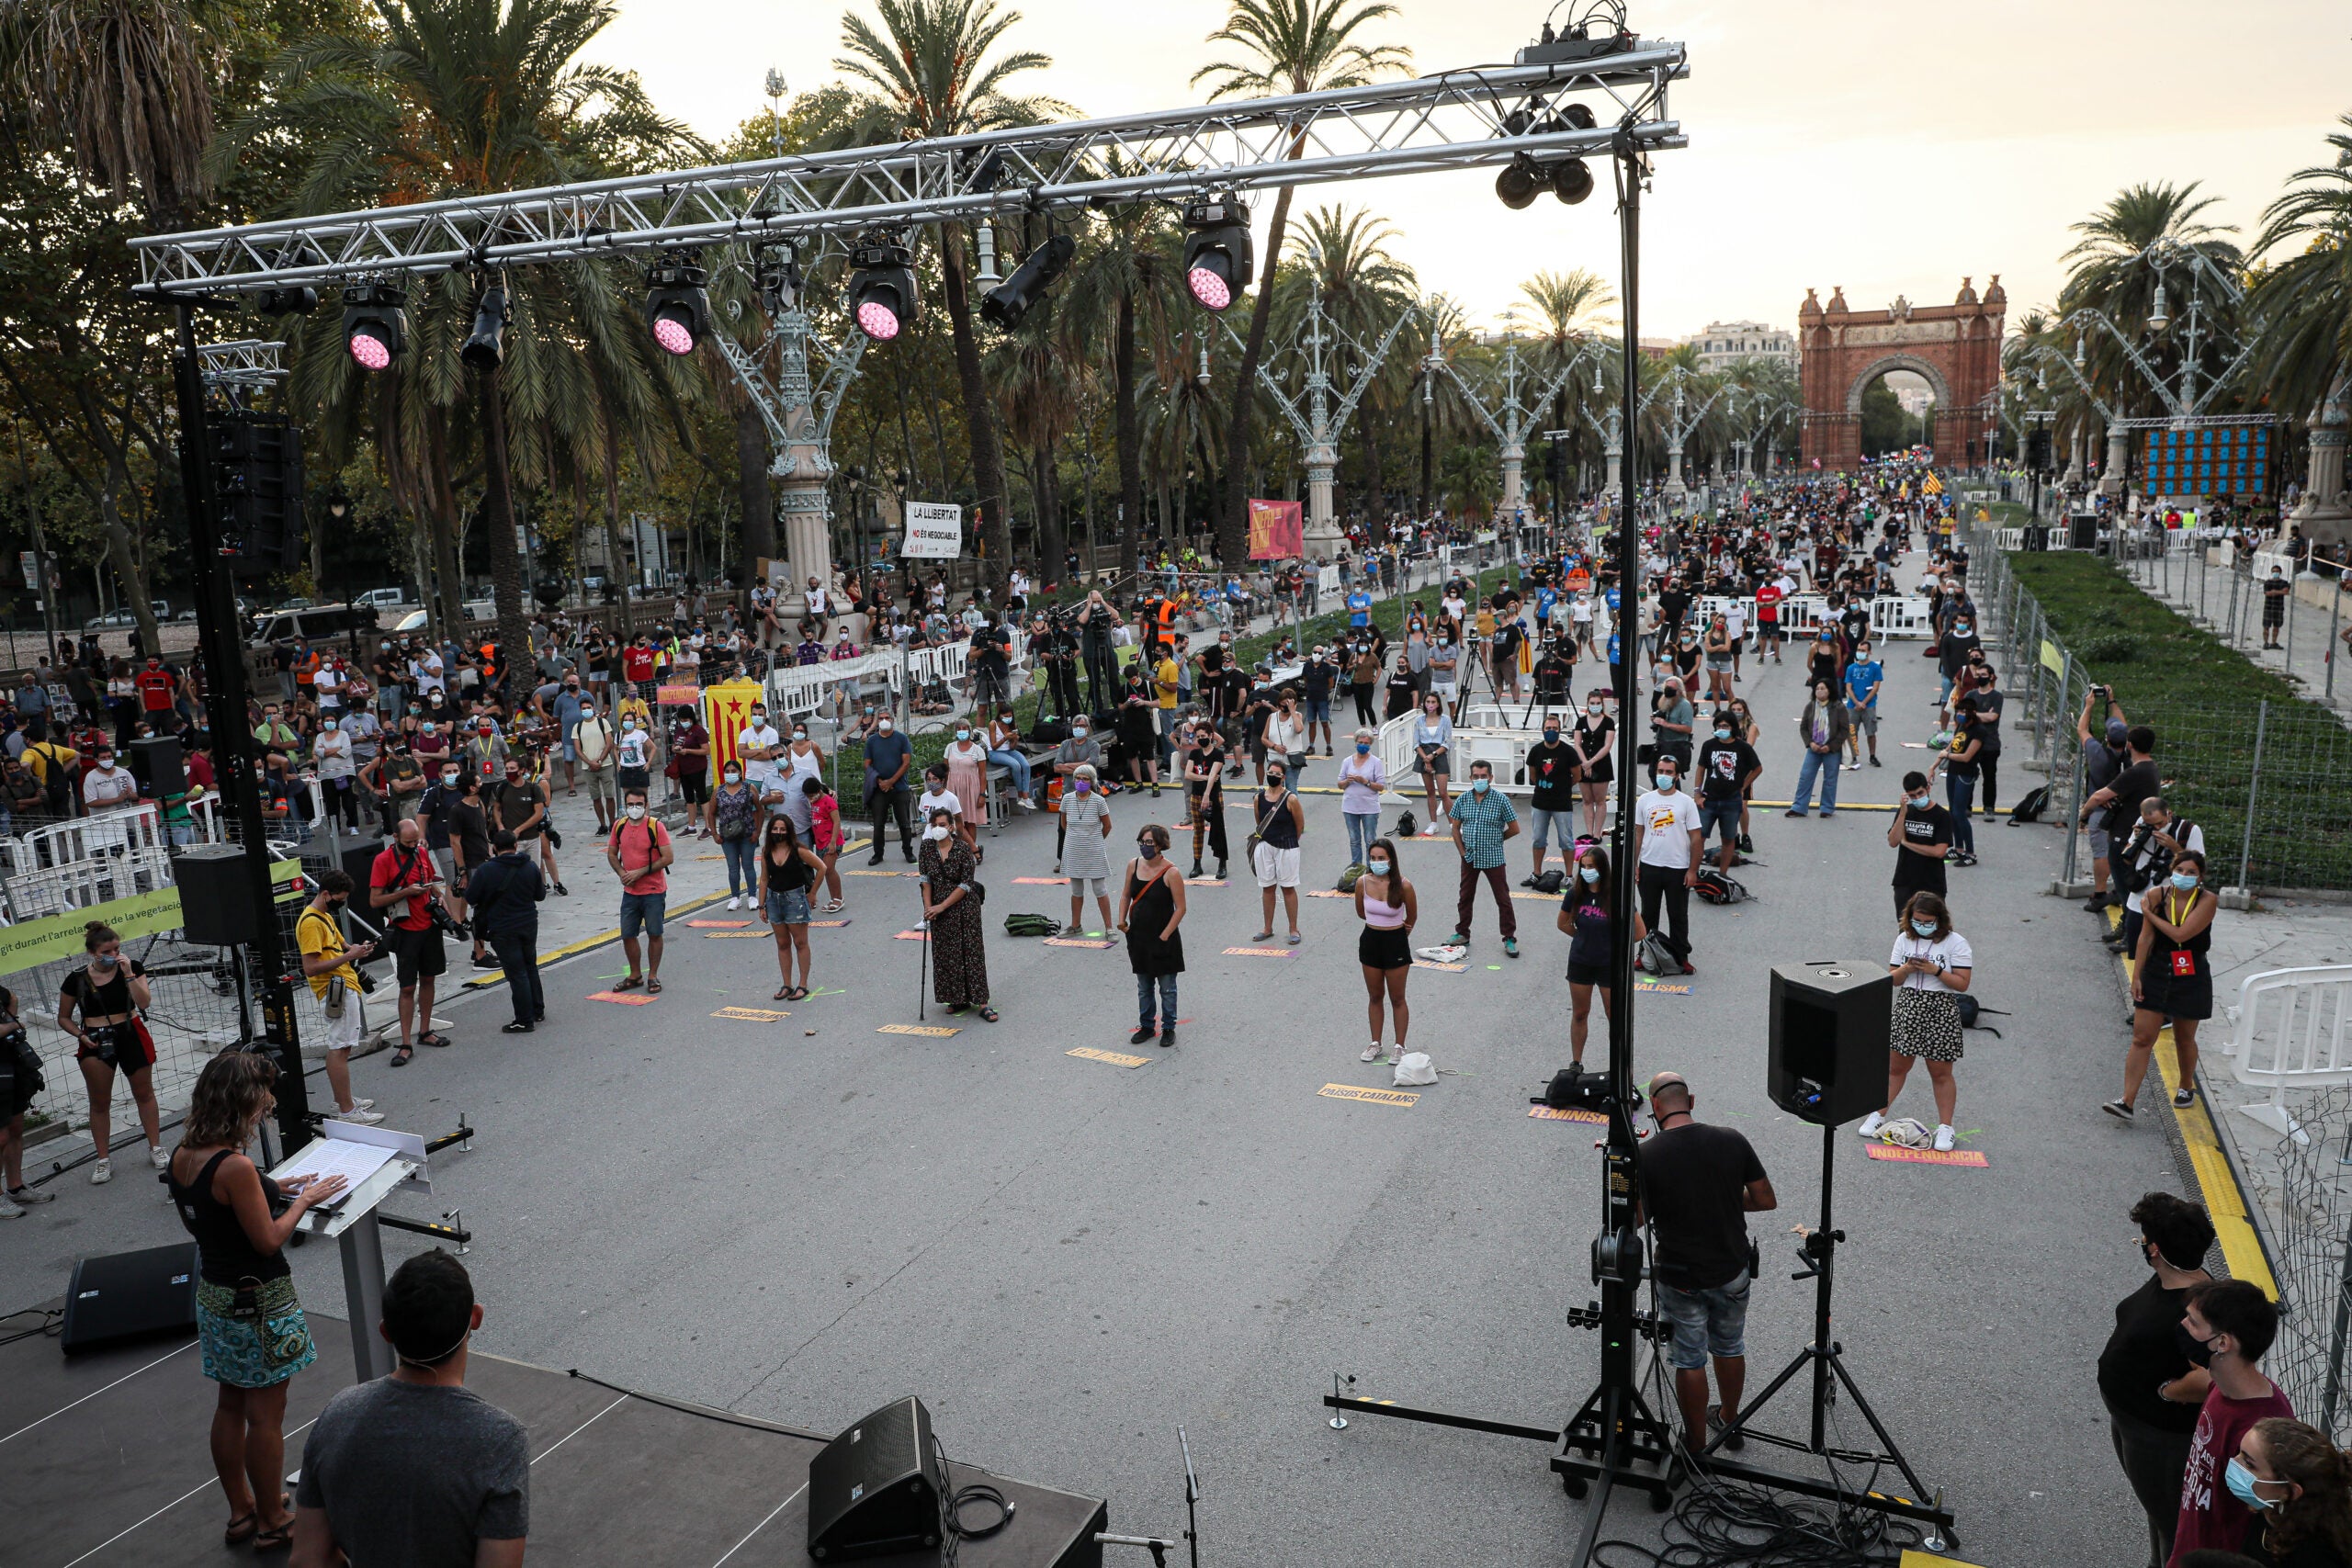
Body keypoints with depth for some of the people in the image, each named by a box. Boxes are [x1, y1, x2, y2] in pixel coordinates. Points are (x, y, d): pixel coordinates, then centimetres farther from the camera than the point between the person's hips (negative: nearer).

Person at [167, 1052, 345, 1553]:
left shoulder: (181, 1157, -2)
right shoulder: (236, 1166, -28)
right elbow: (268, 1240, -21)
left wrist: (273, 1191, 8)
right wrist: (304, 1200, -8)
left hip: (213, 1295, 8)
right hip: (258, 1301, -8)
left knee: (231, 1406, 21)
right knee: (266, 1417, 7)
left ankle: (241, 1512, 35)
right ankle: (272, 1523, 21)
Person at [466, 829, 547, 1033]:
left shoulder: (485, 870, -14)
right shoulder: (530, 867, -1)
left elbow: (470, 898, -9)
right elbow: (540, 896, 8)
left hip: (503, 930, -4)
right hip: (529, 926, 4)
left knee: (517, 973, -1)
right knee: (530, 967, 20)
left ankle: (525, 1021, 3)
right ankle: (538, 1011, 29)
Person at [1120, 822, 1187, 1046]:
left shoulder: (1170, 872, -16)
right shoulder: (1134, 865, 0)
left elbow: (1180, 908, -13)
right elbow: (1125, 895, 13)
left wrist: (1165, 936, -15)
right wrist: (1122, 920, -1)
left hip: (1163, 939, -5)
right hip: (1138, 937, 5)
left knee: (1167, 988, 7)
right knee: (1143, 987, 16)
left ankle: (1168, 1029, 21)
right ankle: (1146, 1026, 30)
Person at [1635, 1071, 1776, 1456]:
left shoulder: (1647, 1155, -18)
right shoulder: (1731, 1141, -10)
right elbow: (1766, 1201, -3)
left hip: (1681, 1280, -3)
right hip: (1732, 1272, 3)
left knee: (1689, 1360, 13)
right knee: (1730, 1348, 25)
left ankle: (1696, 1444, 26)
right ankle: (1729, 1423, 44)